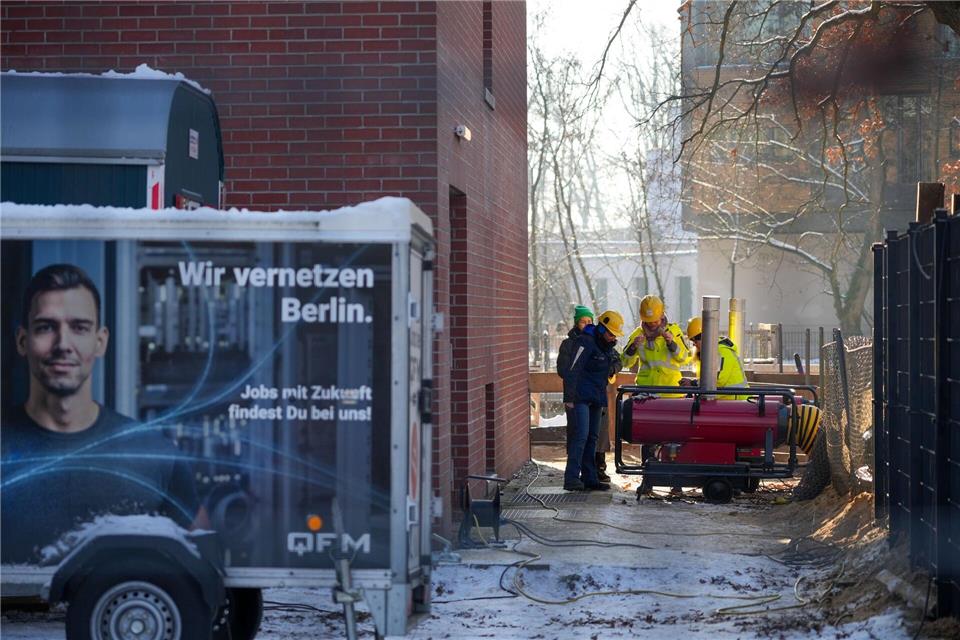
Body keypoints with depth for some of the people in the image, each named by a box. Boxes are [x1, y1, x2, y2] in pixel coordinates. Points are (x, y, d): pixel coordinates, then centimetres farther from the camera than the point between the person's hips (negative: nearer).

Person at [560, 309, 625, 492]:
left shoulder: (607, 347, 14)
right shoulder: (586, 342, -14)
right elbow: (572, 370, -20)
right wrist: (571, 396, -25)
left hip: (596, 398, 9)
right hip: (581, 397, -9)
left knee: (592, 437, 10)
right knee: (581, 435, -17)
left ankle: (590, 478, 14)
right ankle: (571, 478, -20)